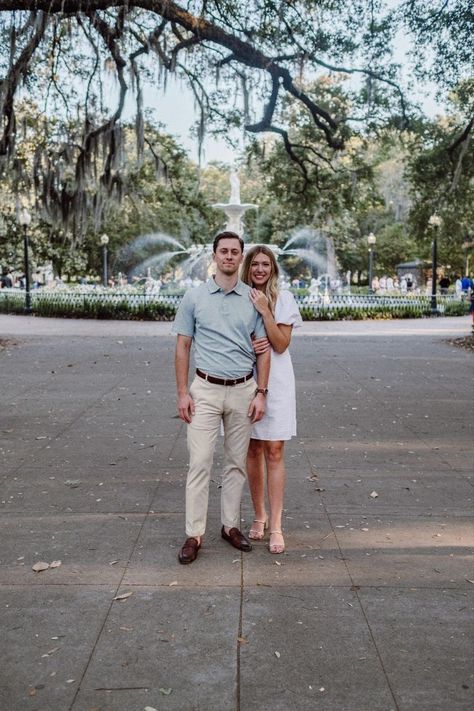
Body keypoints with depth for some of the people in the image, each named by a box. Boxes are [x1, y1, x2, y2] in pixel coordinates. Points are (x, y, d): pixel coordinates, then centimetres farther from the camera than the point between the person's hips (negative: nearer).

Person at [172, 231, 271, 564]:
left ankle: (231, 525, 23)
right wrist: (183, 392, -4)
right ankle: (194, 534, 5)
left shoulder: (254, 299, 3)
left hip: (243, 390, 2)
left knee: (237, 462, 10)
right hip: (206, 389, -2)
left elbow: (263, 349, 4)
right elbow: (183, 347, 3)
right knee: (200, 462, -3)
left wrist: (261, 393, -3)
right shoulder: (194, 297, 1)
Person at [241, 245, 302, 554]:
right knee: (253, 450, 9)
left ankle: (276, 525, 1)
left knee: (274, 451, -4)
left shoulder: (284, 299, -1)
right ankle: (259, 515, 23)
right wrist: (248, 346, -13)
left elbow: (281, 345, -7)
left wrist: (265, 311, -16)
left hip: (276, 380, -2)